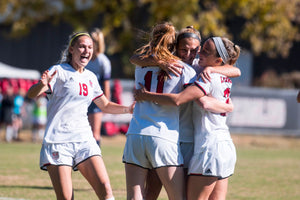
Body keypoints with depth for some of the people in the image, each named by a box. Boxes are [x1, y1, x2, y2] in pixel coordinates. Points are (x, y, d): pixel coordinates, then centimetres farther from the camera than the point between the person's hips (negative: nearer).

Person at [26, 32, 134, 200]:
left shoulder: (91, 77, 16)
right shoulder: (59, 72, -2)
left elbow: (105, 105, 30)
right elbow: (32, 94, -16)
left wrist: (127, 109, 12)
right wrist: (41, 85, -39)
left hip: (85, 141, 5)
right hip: (58, 141, -5)